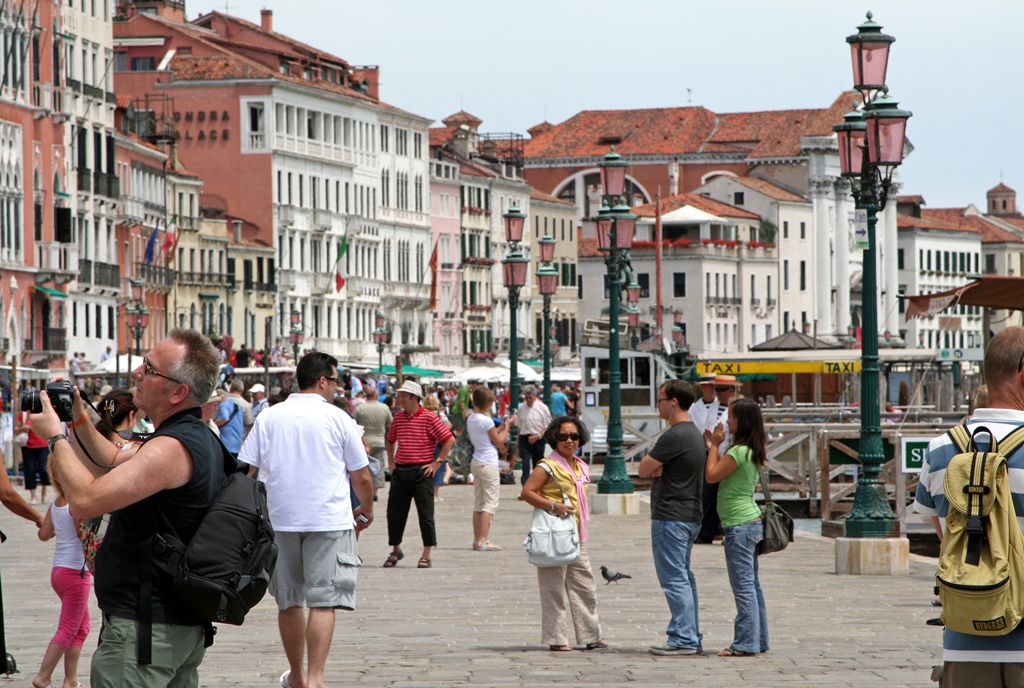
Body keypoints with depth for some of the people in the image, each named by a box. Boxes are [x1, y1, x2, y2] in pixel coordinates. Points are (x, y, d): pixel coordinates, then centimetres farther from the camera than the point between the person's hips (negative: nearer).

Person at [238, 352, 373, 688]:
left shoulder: (269, 417, 5)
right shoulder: (338, 419, -2)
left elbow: (245, 471, 4)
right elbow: (362, 477, 3)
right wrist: (366, 509, 21)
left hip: (279, 521, 3)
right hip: (329, 521, -3)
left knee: (288, 601, 14)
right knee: (323, 602, -4)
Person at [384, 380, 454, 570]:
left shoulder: (429, 418, -8)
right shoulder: (398, 417, 9)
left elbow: (449, 440, -8)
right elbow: (390, 440, 25)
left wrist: (437, 462, -9)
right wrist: (391, 462, 16)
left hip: (421, 472, -5)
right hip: (400, 471, 5)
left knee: (425, 514, -3)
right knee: (395, 512, 7)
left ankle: (426, 556, 3)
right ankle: (395, 550, 24)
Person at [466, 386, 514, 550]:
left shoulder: (471, 419, 8)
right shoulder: (486, 420, -17)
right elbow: (499, 442, -8)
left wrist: (502, 426, 17)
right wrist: (507, 427, 2)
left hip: (476, 462, 9)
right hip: (489, 464, -9)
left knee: (478, 503, 12)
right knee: (490, 504, -5)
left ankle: (477, 540, 13)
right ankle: (483, 541, -10)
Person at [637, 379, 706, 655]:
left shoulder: (675, 436, -18)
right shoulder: (695, 433, 15)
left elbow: (643, 469, -13)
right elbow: (651, 469, 16)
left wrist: (652, 465, 5)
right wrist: (657, 467, -5)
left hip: (671, 516, -10)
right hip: (691, 515, 10)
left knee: (674, 578, -7)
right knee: (683, 577, 14)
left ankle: (682, 639, -8)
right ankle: (692, 637, 17)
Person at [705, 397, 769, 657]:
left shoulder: (739, 451, -17)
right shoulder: (752, 451, 12)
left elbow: (712, 475, -14)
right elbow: (725, 473, 20)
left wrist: (715, 445, -5)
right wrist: (714, 447, 18)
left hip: (739, 526, -10)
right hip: (750, 521, 10)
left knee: (743, 585, -8)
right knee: (752, 584, 14)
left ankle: (746, 643, -7)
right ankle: (758, 639, 19)